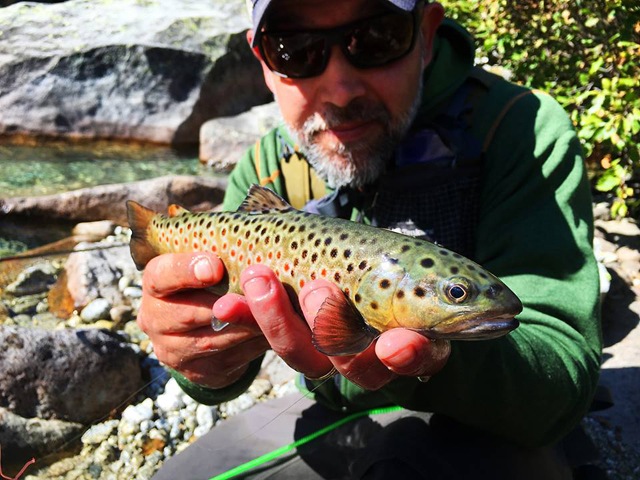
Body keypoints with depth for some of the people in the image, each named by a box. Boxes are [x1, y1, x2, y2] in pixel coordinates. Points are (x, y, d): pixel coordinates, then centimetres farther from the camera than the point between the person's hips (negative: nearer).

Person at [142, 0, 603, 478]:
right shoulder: (268, 168, -6)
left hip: (480, 437, -3)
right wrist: (208, 367, -27)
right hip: (329, 417, 4)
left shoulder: (525, 131, -20)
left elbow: (566, 380, -26)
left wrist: (438, 361, -45)